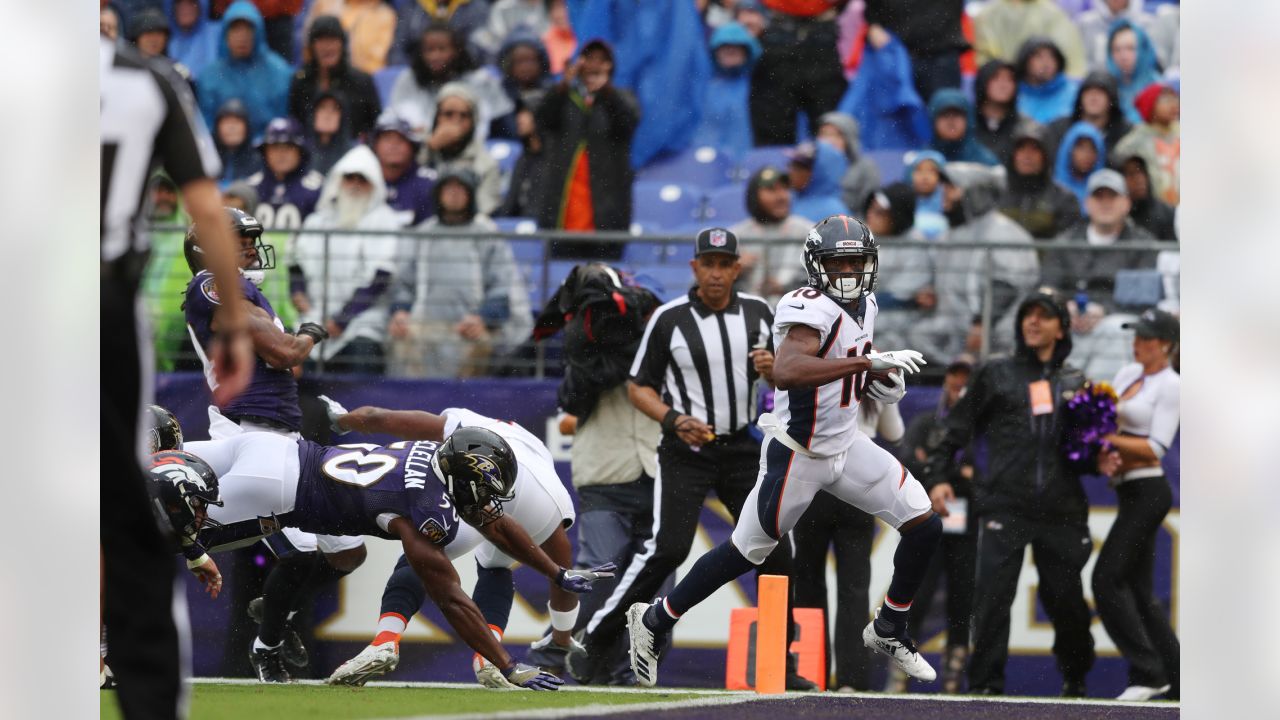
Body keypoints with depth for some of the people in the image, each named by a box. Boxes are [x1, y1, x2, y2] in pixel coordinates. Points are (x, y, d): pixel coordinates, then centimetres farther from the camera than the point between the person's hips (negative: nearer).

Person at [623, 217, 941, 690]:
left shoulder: (864, 305, 6)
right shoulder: (811, 309, -23)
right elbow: (787, 372, -42)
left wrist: (880, 385, 1)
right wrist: (870, 362, -44)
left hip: (847, 446, 8)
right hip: (798, 454, -8)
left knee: (924, 525, 0)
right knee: (747, 553, 2)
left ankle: (888, 631, 17)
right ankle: (653, 620, 20)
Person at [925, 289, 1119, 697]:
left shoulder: (1076, 383, 16)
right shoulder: (996, 375, 10)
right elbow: (958, 428, 11)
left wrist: (1099, 462, -1)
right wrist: (939, 476, 0)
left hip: (1061, 510, 2)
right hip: (1005, 506, -2)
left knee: (1066, 598, 4)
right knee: (993, 597, -10)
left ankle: (1074, 680, 24)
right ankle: (985, 685, -5)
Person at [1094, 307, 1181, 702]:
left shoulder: (1170, 385, -9)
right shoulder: (1129, 373, 14)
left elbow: (1155, 448, -15)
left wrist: (1107, 438, -20)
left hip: (1148, 489, -9)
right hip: (1128, 490, 9)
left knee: (1107, 578, -13)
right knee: (1138, 591, 9)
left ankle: (1147, 673, -9)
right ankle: (1179, 682, 13)